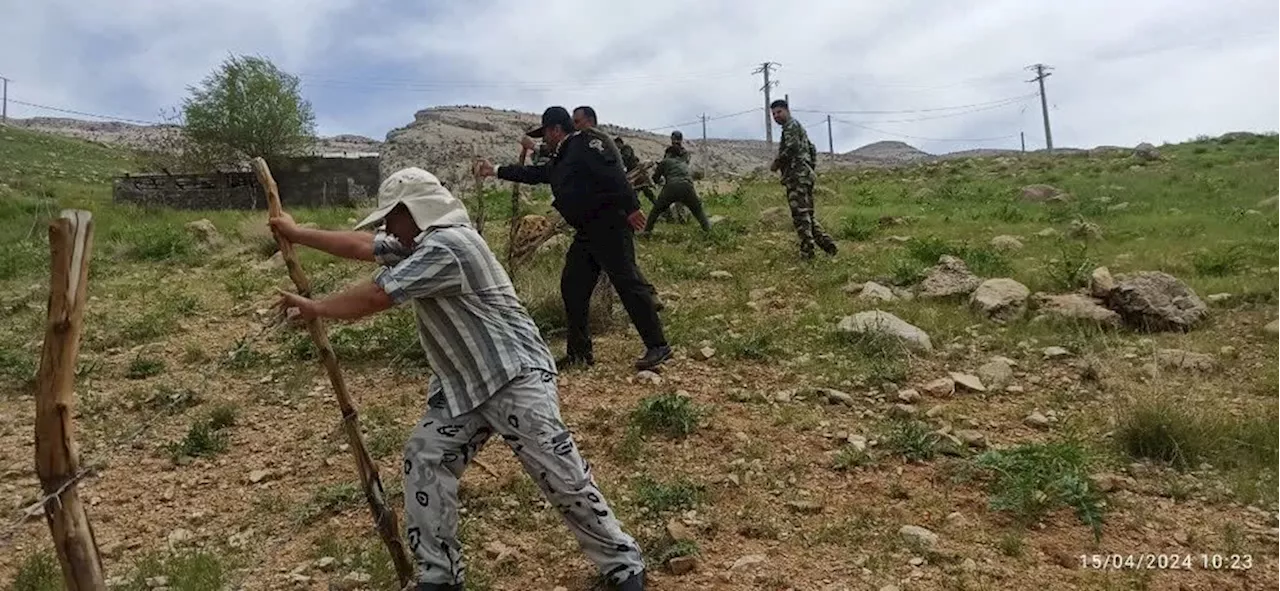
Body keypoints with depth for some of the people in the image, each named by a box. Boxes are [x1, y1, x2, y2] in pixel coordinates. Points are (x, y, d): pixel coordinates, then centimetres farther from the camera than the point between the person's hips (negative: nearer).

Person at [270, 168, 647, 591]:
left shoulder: (445, 246, -21)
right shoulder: (423, 242, 10)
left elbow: (376, 298, -18)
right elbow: (360, 246, 20)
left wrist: (313, 309, -3)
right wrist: (297, 234, 24)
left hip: (515, 378, -10)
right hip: (462, 384, 10)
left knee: (560, 474, -8)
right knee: (425, 458, 2)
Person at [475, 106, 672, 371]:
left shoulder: (586, 142, -7)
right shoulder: (560, 160, 22)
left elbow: (614, 173, -19)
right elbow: (534, 174, 34)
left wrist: (631, 207, -26)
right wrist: (496, 171, 35)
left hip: (610, 225, -10)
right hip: (587, 231, 10)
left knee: (628, 283, -11)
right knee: (572, 287, 9)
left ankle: (658, 347, -5)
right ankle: (579, 352, 17)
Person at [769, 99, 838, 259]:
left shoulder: (791, 125, -4)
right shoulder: (799, 127, 28)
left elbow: (792, 147, -20)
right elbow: (811, 148, 31)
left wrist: (776, 163, -10)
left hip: (797, 176, -10)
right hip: (804, 175, 10)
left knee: (800, 214, -11)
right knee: (807, 214, 12)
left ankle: (807, 250, -12)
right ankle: (826, 243, 5)